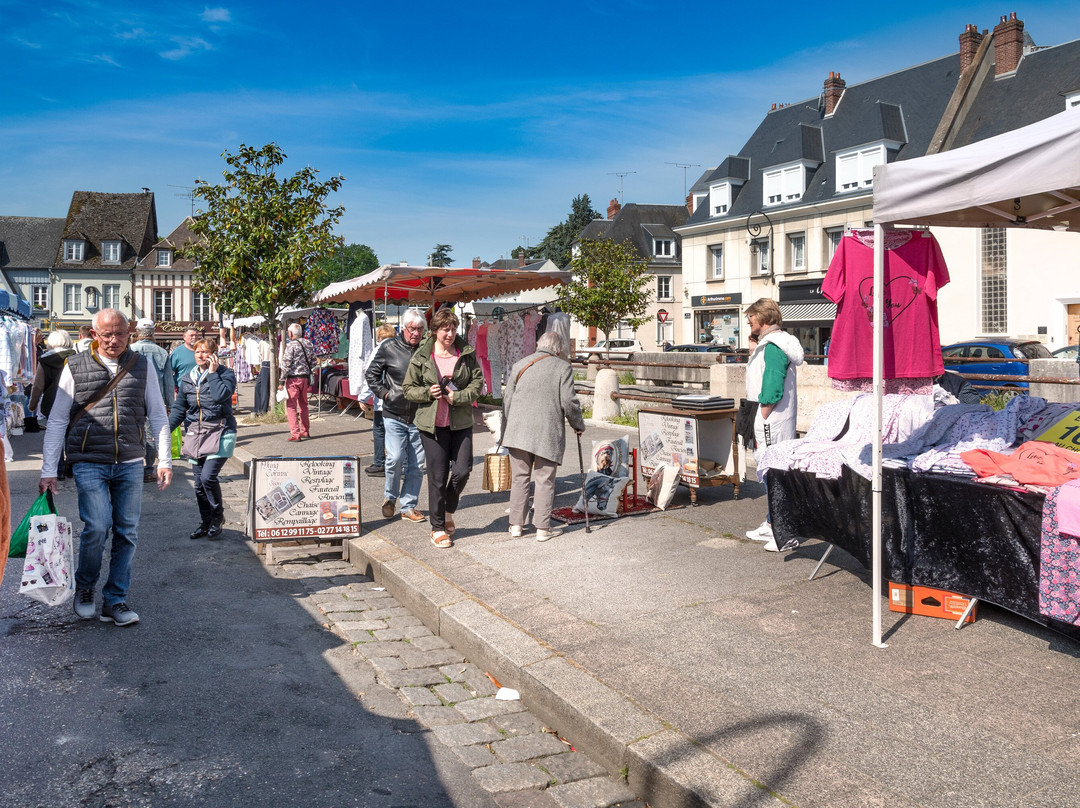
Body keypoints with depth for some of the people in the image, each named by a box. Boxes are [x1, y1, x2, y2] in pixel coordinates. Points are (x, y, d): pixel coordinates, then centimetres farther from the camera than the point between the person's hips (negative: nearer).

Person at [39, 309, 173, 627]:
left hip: (130, 464, 2)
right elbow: (57, 421, 4)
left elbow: (158, 415, 11)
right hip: (89, 463, -2)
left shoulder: (141, 366, 7)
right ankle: (84, 587, 14)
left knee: (127, 532, 4)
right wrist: (48, 471, 0)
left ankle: (115, 601, 18)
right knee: (97, 526, -14)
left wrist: (165, 460, 4)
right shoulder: (76, 367, 2)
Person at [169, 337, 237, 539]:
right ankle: (205, 523, 20)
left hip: (220, 433, -5)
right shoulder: (187, 379, 13)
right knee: (199, 483, 6)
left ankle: (218, 516, 5)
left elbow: (220, 396, -22)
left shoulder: (225, 374, -3)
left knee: (208, 476, -17)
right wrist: (166, 430, 4)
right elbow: (179, 408, 15)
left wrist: (212, 373, -13)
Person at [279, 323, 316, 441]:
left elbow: (286, 365, -15)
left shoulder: (291, 345, -13)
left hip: (293, 379, -7)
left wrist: (281, 381, -10)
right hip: (306, 378, 7)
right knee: (303, 405, 19)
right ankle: (305, 431, 25)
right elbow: (313, 362, 12)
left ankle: (295, 434, -7)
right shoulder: (309, 344, 6)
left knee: (291, 406, -2)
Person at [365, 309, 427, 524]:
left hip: (419, 416, 2)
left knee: (417, 464, 5)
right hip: (394, 415, -2)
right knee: (395, 458, -12)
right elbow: (371, 375, 8)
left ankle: (409, 505, 18)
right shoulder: (388, 347, -1)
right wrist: (384, 393, -1)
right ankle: (390, 497, 14)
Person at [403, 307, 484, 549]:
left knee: (462, 470, -2)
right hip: (432, 423, -2)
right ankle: (437, 527, 16)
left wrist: (457, 397, -12)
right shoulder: (421, 356, -1)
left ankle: (448, 511, 28)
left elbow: (478, 382, 3)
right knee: (438, 476, 2)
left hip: (461, 422, 2)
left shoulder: (467, 353, 2)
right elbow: (408, 388, 5)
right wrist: (428, 392, -14)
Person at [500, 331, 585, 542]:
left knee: (519, 478, 11)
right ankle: (542, 528, 5)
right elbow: (569, 402, -6)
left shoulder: (520, 364, 11)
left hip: (518, 430, 4)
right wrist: (578, 425, 11)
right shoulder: (563, 367, -1)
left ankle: (516, 524, 15)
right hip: (547, 433, -3)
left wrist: (505, 432, 22)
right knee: (544, 481, 3)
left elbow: (507, 399, 13)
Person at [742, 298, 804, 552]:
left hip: (773, 418, -11)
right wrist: (755, 349, 15)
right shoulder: (768, 343, 16)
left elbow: (773, 387, -22)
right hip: (769, 419, 11)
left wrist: (762, 418, -19)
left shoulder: (773, 345, -17)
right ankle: (771, 526, 26)